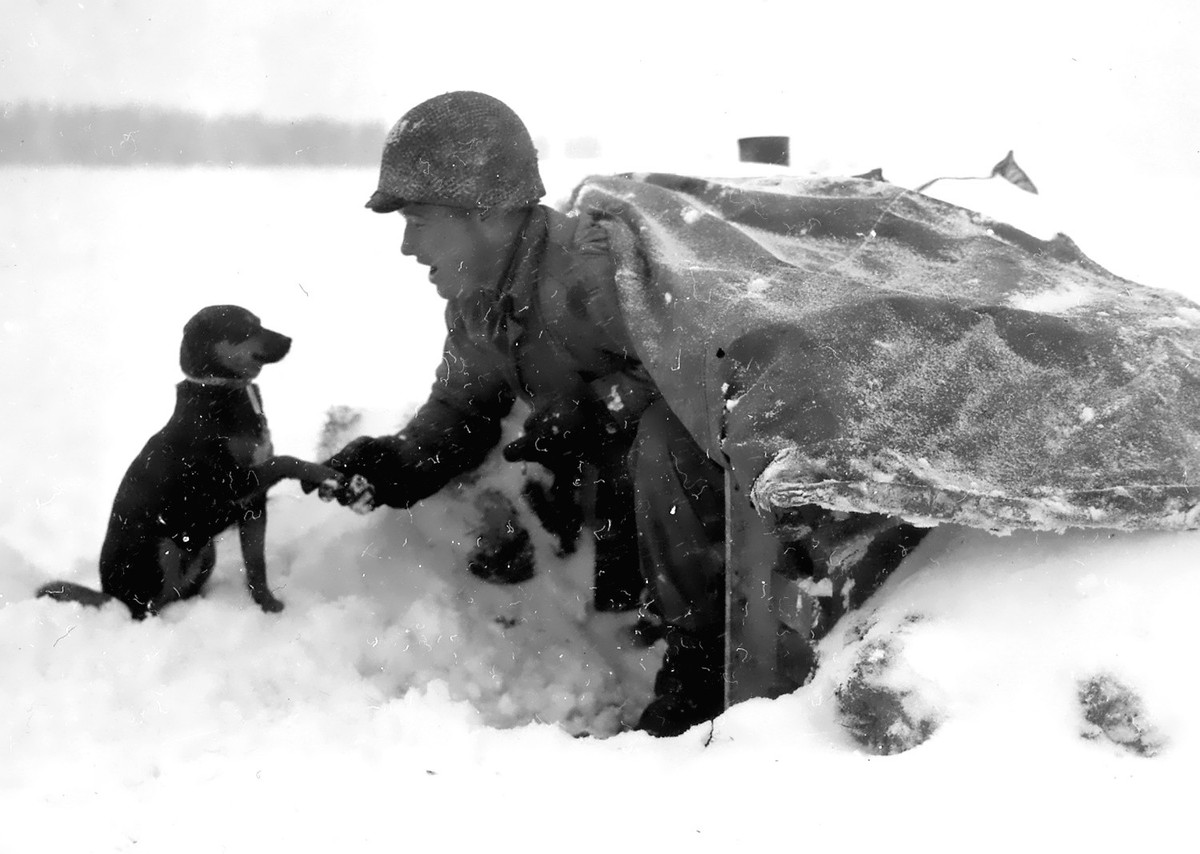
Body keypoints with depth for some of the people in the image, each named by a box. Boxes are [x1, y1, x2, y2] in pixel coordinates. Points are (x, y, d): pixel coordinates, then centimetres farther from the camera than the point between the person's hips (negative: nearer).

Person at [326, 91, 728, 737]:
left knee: (659, 440, -36)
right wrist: (390, 464, -12)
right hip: (615, 461, 9)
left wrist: (591, 410, -34)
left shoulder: (592, 262, -28)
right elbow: (459, 411, 6)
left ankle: (704, 660, -24)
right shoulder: (475, 307, 0)